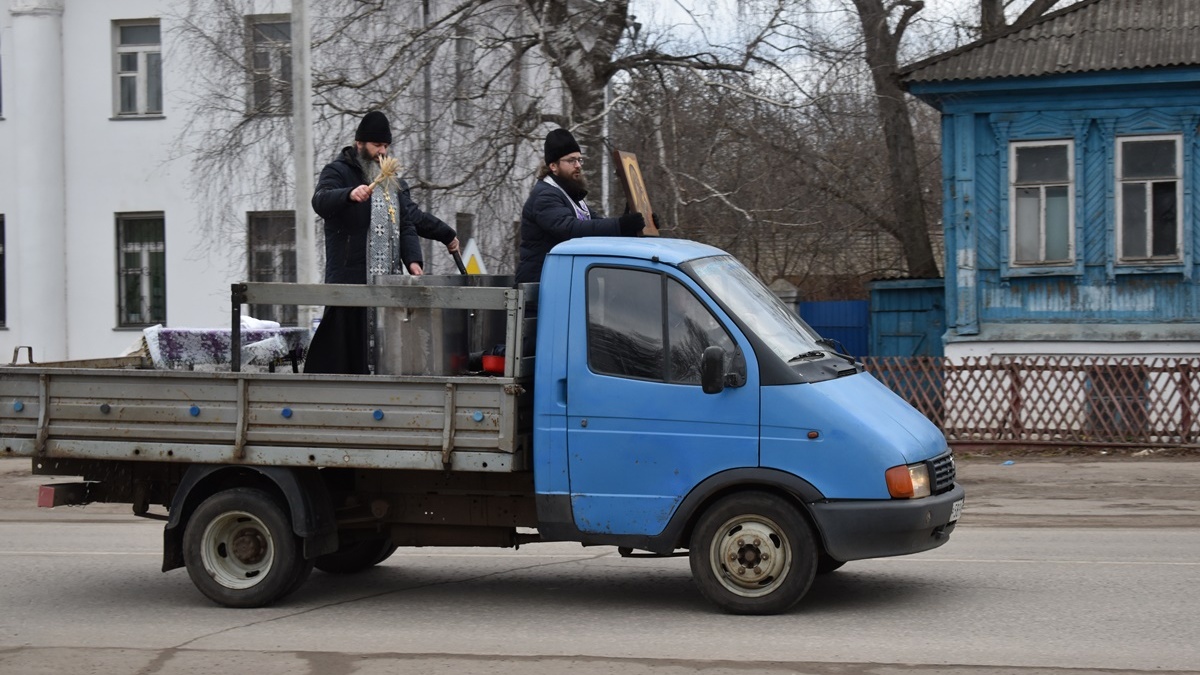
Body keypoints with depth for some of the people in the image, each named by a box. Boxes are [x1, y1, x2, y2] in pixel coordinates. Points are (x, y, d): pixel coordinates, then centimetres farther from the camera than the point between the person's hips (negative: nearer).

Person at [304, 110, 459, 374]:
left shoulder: (393, 183, 24)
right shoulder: (338, 172, 2)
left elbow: (406, 224, 18)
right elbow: (321, 201, -18)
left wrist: (413, 259, 1)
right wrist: (350, 194, -38)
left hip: (387, 282, 7)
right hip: (350, 280, -7)